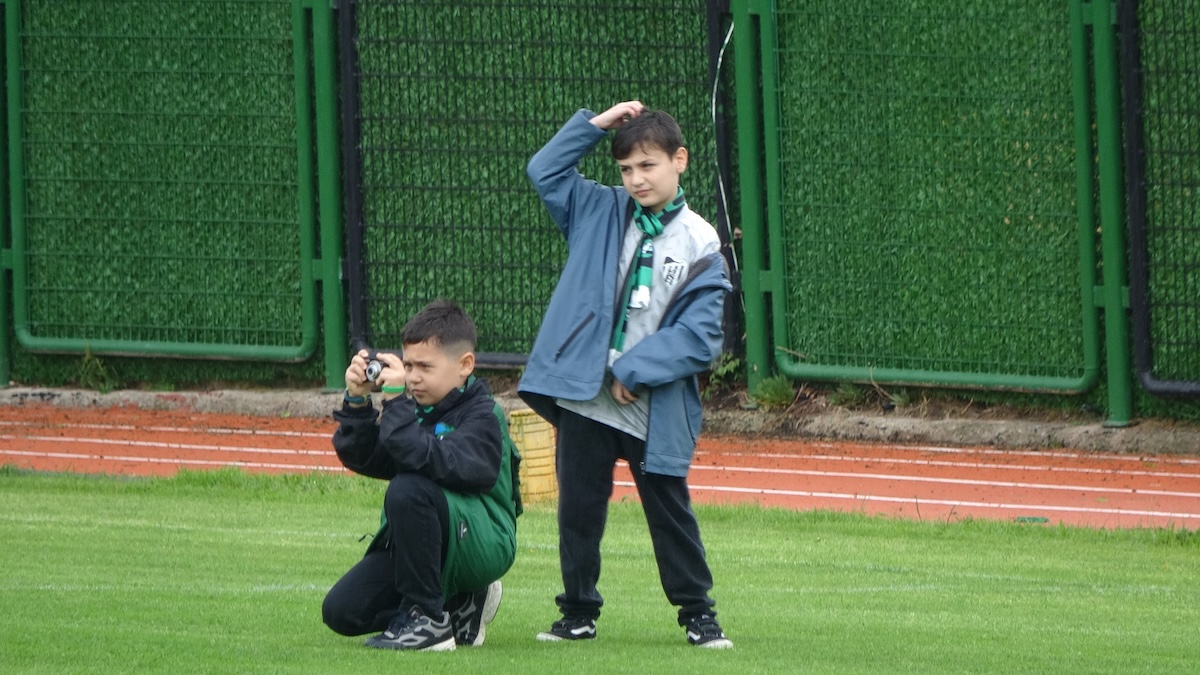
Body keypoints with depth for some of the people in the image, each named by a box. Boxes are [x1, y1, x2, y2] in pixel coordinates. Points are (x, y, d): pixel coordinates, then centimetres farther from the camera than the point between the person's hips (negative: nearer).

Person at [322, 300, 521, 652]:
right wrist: (357, 402, -13)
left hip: (482, 548, -8)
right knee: (341, 611, -5)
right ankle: (460, 606, 12)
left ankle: (426, 618, -20)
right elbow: (359, 458, 2)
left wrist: (396, 402, -36)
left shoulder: (483, 416, -16)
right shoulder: (416, 407, 7)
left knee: (409, 489, -34)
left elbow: (439, 464, -34)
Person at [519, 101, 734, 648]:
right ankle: (579, 612, 19)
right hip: (583, 397, 3)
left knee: (670, 511, 4)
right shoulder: (601, 213, 8)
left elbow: (699, 337, -9)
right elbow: (545, 170, 12)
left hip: (655, 410, -3)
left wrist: (634, 371, -15)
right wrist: (595, 125, 4)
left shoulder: (700, 244, -4)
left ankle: (698, 613, 15)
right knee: (579, 509, 8)